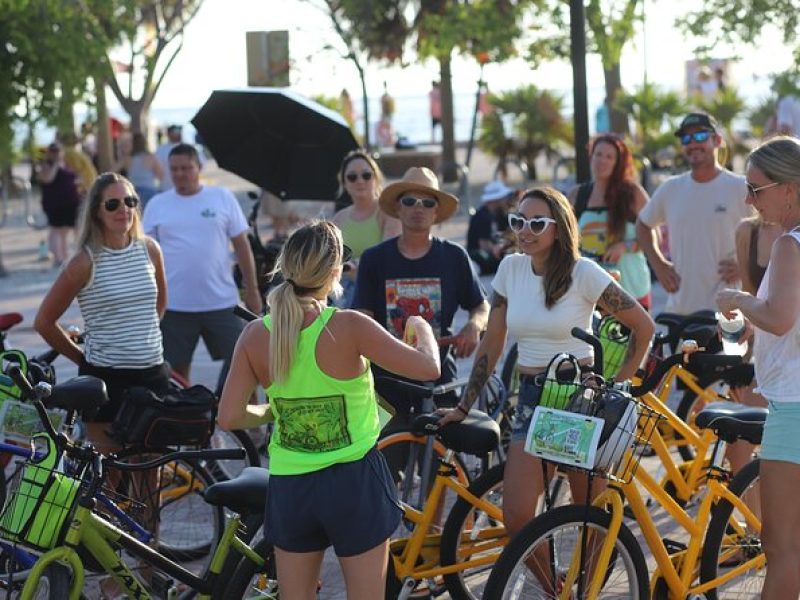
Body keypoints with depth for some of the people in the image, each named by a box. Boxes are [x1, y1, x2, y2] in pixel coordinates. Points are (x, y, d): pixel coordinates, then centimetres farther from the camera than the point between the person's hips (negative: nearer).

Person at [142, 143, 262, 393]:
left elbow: (241, 245, 6)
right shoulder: (157, 204, 5)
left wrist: (252, 289, 4)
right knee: (177, 369, 6)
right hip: (174, 305, 0)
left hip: (221, 301, 0)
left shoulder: (222, 198, 3)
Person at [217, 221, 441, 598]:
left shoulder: (256, 336, -7)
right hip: (354, 481, -3)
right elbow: (428, 368, -16)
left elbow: (230, 417, -7)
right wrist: (421, 327, 4)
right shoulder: (349, 327, -18)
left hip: (289, 485, 3)